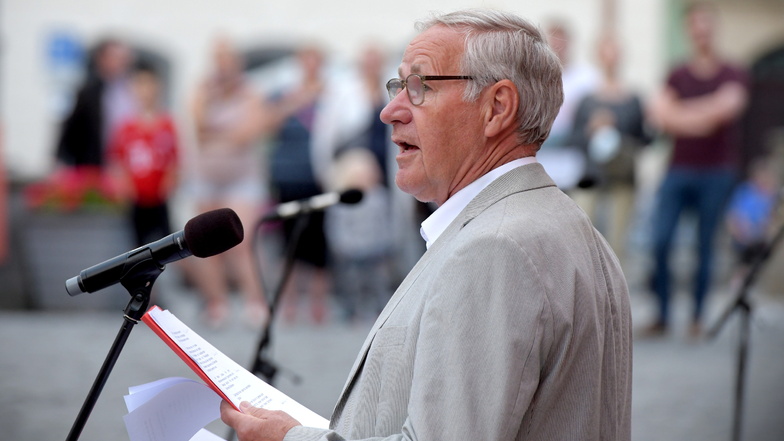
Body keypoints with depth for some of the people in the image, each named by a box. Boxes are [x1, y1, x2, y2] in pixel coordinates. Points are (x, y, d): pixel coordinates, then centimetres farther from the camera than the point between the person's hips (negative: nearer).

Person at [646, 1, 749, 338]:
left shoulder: (733, 75, 3)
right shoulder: (677, 76, 11)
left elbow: (726, 106, -15)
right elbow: (658, 114, -1)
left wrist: (677, 114, -9)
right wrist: (697, 119, -15)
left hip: (716, 172, -2)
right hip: (678, 169, 2)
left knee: (705, 245, 2)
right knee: (660, 241, -8)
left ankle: (698, 316, 12)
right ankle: (662, 316, 0)